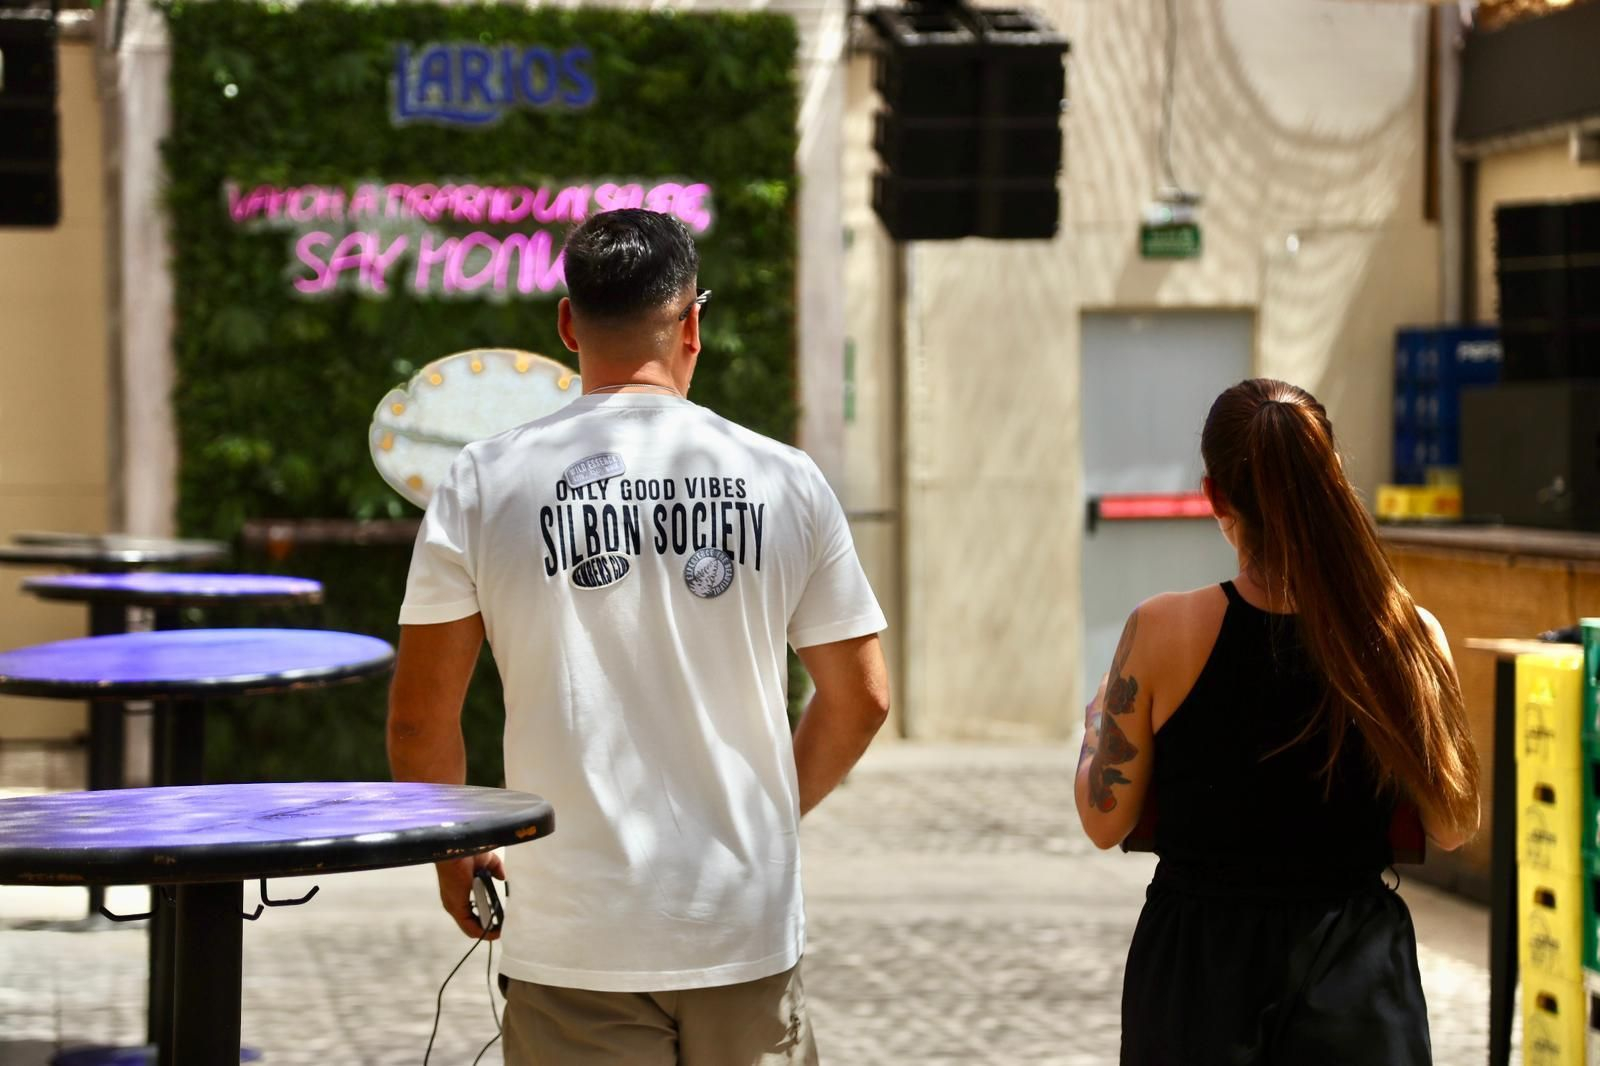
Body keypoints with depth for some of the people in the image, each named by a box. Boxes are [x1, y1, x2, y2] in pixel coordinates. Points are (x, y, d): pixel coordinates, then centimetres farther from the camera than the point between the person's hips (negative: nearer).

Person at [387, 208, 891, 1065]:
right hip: (748, 929, 2)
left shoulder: (483, 484, -3)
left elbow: (420, 719, -2)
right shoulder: (784, 481, 1)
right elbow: (860, 698, 8)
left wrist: (455, 861, 15)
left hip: (573, 942, -1)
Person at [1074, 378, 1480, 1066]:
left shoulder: (1163, 632, -14)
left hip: (1199, 974, 0)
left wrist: (1096, 719, 14)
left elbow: (1105, 822, -4)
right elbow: (1453, 828, 1)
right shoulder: (1407, 636, -11)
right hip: (1352, 971, 0)